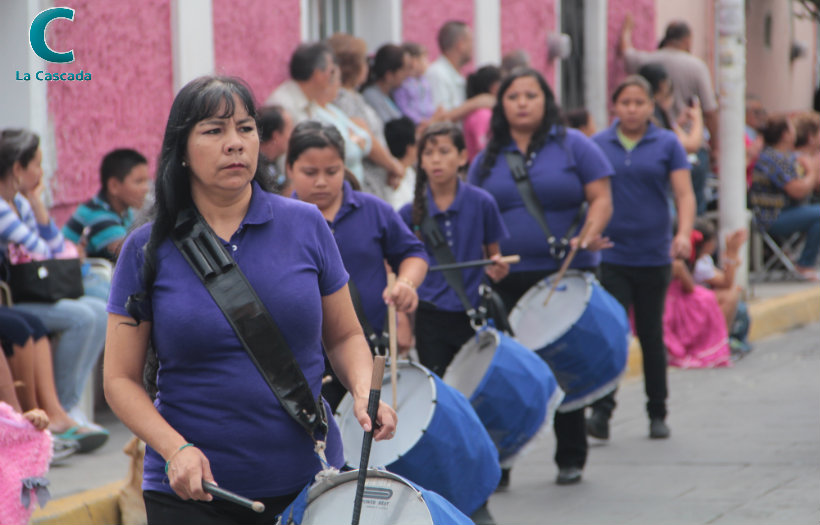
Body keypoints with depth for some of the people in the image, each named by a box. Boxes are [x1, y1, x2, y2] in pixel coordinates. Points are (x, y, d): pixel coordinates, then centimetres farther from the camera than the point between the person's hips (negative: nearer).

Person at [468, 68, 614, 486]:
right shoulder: (488, 158, 11)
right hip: (505, 278, 2)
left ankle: (571, 459, 16)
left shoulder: (572, 146, 2)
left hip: (565, 274, -2)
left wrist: (589, 233, -19)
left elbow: (600, 198, -1)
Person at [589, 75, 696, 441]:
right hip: (610, 256, 0)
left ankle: (658, 414, 21)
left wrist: (684, 233, -18)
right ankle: (601, 410, -15)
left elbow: (684, 194, -2)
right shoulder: (597, 145, 6)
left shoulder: (667, 144, 3)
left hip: (653, 256, 0)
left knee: (651, 334, 10)